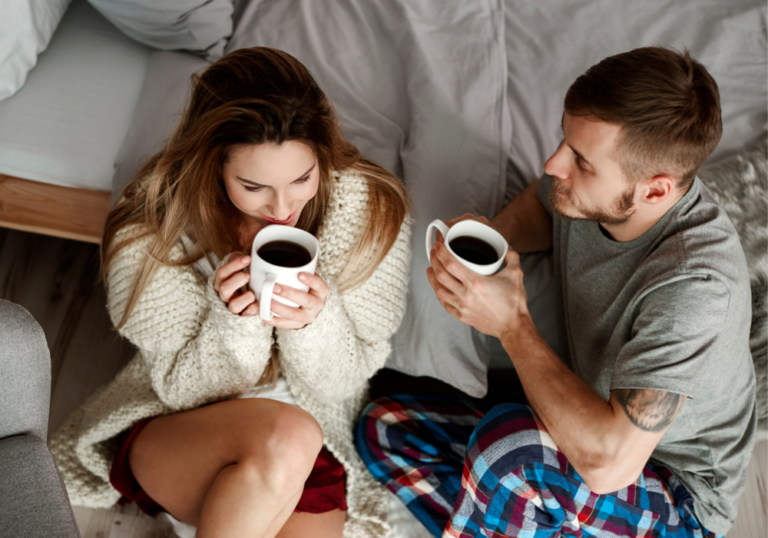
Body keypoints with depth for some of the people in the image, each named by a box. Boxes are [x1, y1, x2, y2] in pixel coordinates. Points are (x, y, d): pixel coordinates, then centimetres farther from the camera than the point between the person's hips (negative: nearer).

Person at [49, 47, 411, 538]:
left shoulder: (370, 210, -15)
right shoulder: (152, 232, -17)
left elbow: (344, 381, -8)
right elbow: (182, 388, -10)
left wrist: (317, 319, -30)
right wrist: (234, 320, -30)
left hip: (308, 457, 2)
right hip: (171, 431, -2)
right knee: (285, 434, -34)